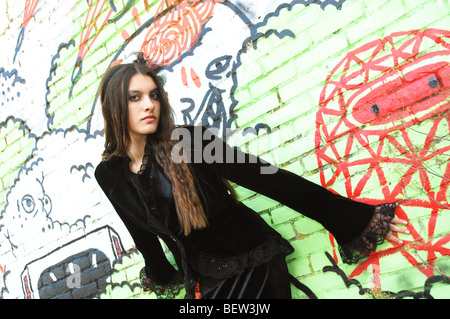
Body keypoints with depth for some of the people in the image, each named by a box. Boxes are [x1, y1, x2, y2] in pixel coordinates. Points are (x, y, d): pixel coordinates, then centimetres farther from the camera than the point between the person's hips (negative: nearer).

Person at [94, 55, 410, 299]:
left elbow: (265, 178, -20)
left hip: (253, 264, -4)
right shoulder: (109, 175, -4)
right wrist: (161, 277, 28)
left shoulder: (187, 141, -17)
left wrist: (352, 219, -21)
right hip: (203, 279, 4)